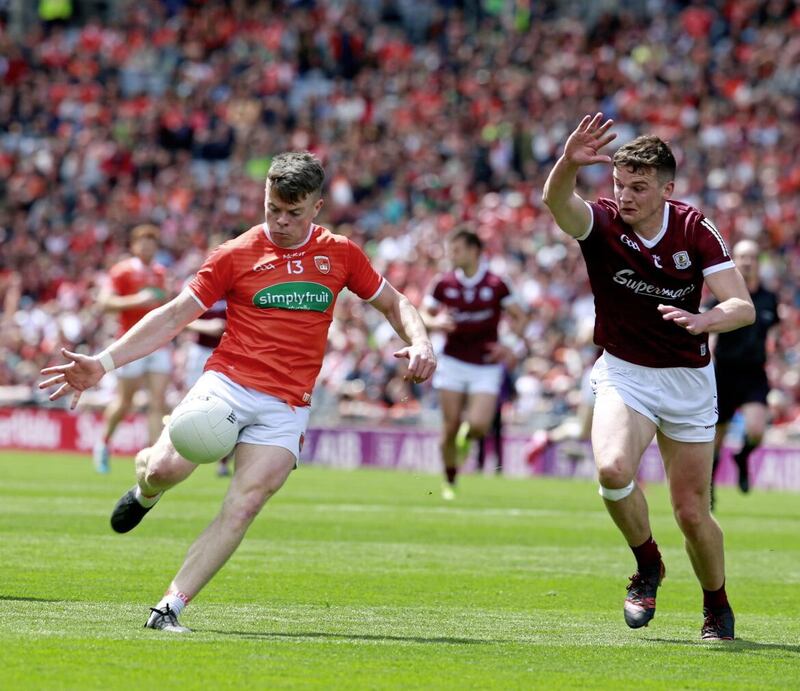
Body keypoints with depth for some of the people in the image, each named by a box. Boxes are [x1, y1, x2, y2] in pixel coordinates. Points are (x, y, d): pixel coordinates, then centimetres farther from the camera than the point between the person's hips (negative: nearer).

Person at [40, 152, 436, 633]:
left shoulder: (340, 254, 10)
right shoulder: (236, 255, 4)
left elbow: (394, 303, 22)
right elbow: (175, 315, 6)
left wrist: (420, 342, 0)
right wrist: (102, 363, -2)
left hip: (287, 408, 1)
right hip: (229, 382, -1)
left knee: (242, 509, -15)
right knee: (166, 468, -24)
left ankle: (169, 608, -11)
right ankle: (146, 487, 14)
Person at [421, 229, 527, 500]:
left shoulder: (496, 285, -5)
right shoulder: (443, 284, 1)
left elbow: (519, 317, 2)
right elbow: (424, 315, 10)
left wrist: (510, 346, -12)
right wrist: (436, 322, -13)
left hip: (486, 364, -1)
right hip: (453, 363, 1)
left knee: (478, 425, -14)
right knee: (450, 426, -4)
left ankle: (466, 436, 24)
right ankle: (449, 482, 13)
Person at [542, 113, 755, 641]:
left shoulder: (695, 230, -11)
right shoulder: (601, 222, -13)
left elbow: (743, 306, -15)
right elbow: (558, 202, -37)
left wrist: (703, 321, -37)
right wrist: (569, 164, -59)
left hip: (688, 379, 1)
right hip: (624, 374, 0)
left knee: (692, 512, 2)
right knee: (613, 467, -29)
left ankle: (718, 607, 29)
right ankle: (648, 566, -2)